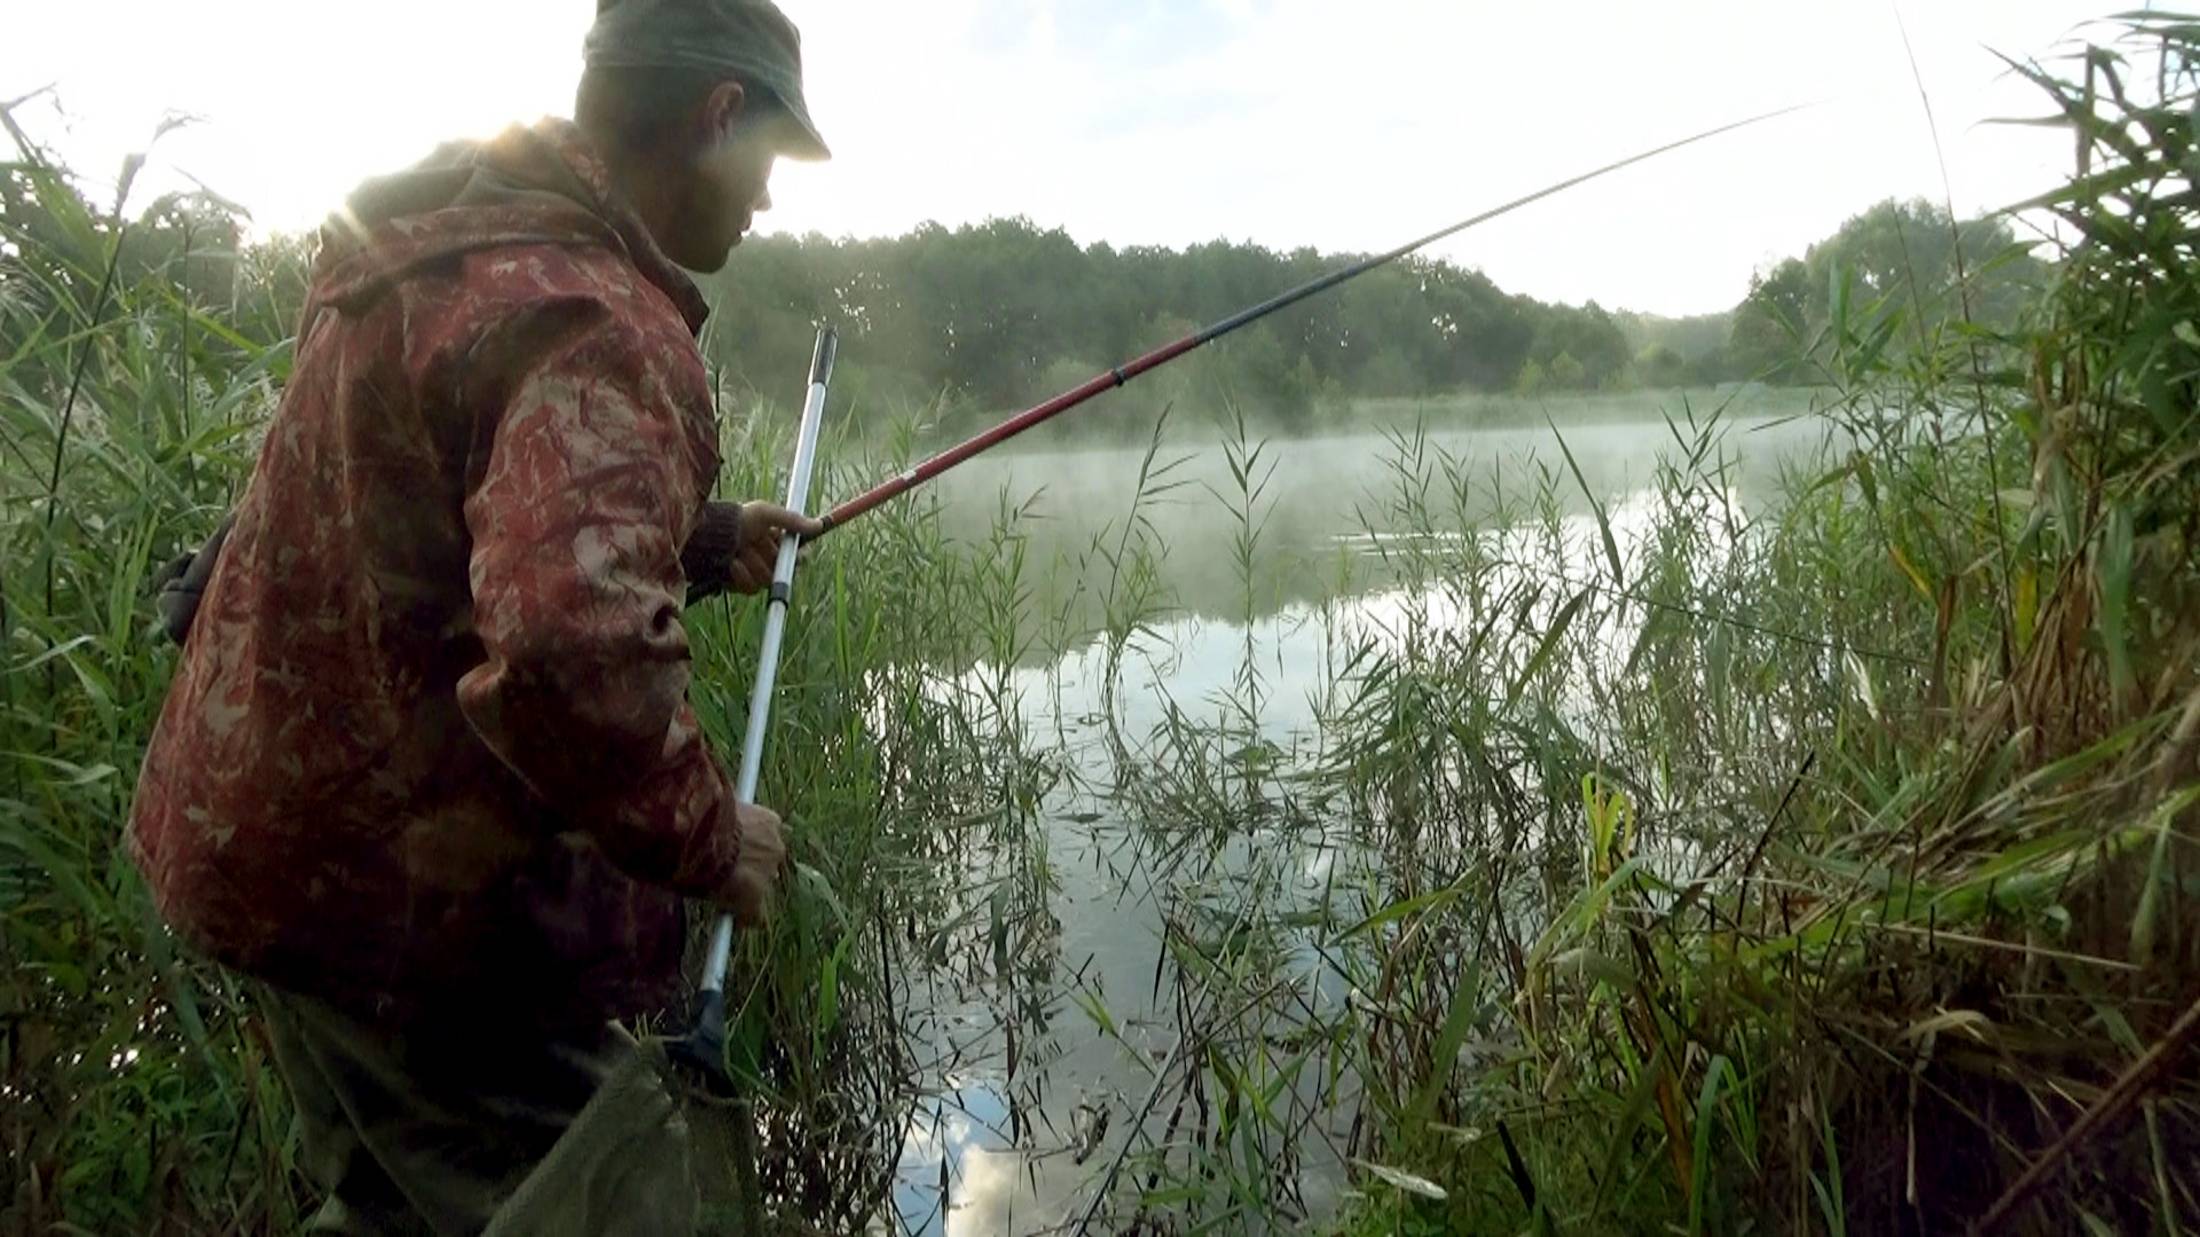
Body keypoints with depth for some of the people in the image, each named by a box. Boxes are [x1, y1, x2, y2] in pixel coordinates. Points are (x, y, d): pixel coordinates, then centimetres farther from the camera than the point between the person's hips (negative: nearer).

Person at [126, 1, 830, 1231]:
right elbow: (571, 654, -40)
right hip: (409, 886, -10)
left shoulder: (440, 242, 6)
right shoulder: (601, 330, -25)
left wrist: (700, 539, 13)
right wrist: (712, 843, -23)